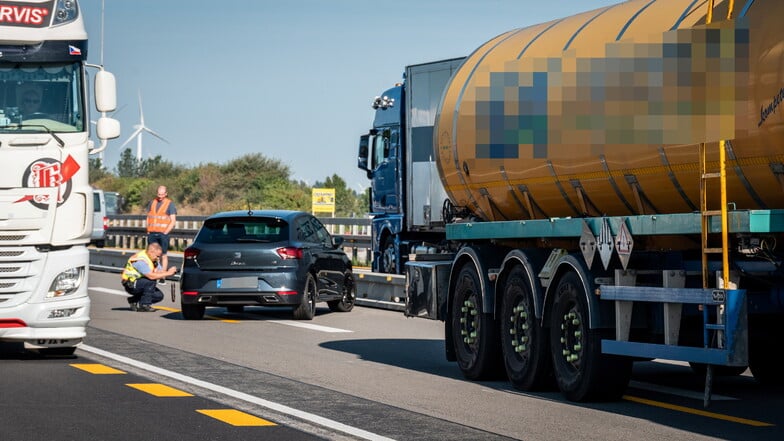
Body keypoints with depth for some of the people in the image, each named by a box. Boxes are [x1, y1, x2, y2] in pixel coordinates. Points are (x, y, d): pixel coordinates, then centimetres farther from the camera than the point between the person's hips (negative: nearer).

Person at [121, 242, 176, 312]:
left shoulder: (153, 259, 4)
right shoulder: (141, 260, -26)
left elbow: (161, 271, 1)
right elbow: (151, 276, -34)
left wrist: (169, 271, -21)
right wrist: (168, 273, -30)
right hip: (130, 285, -9)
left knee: (159, 296, -3)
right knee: (152, 281, -29)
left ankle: (134, 301, 12)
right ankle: (144, 305, -18)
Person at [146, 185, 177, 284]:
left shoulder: (170, 204, 1)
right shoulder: (152, 202, 14)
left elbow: (173, 221, -2)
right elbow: (148, 217, 18)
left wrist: (165, 232, -10)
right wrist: (148, 230, 7)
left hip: (163, 233, -4)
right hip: (152, 234, 4)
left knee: (163, 255, -3)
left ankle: (163, 277, -3)